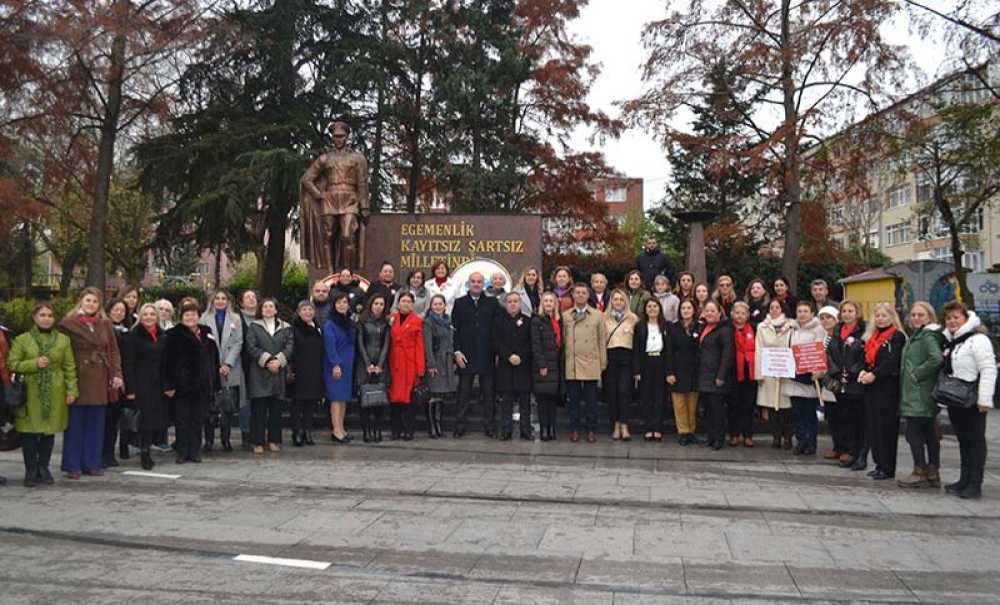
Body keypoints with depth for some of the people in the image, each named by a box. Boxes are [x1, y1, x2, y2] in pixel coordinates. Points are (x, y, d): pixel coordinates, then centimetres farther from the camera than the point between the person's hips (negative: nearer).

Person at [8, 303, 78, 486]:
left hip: (54, 394, 1)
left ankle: (43, 468, 21)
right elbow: (12, 364, 0)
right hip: (30, 394, -1)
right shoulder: (22, 340, 5)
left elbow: (70, 367, 7)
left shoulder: (63, 340, 8)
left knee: (49, 431, 5)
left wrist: (72, 390, 0)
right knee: (29, 433, -2)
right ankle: (31, 471, 11)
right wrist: (34, 363, -13)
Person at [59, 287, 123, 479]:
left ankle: (91, 463, 18)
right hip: (78, 379, -4)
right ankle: (72, 465, 12)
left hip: (100, 380, 4)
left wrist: (117, 374, 1)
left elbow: (114, 351, 9)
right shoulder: (68, 323, -3)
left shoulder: (105, 323, 9)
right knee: (75, 423, 3)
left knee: (96, 423, 9)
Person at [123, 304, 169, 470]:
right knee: (146, 418, -5)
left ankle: (146, 449, 19)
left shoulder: (162, 336, 11)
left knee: (158, 420, 4)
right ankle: (145, 454, 5)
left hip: (159, 383, 5)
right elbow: (128, 363, -8)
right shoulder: (134, 335, -4)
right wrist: (130, 389, -14)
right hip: (142, 384, -5)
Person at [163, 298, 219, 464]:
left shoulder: (206, 333, 11)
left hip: (202, 385, 4)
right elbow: (167, 361, -7)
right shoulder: (173, 334, -2)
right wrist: (168, 385, -14)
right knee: (182, 421, 2)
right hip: (182, 385, -4)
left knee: (197, 420, 8)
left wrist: (215, 383, 8)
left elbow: (214, 359, 12)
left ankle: (195, 452, 15)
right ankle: (182, 452, 10)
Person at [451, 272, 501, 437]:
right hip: (466, 355, 0)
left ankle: (489, 426, 13)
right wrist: (457, 351, -5)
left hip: (487, 356, 1)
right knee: (464, 393, 4)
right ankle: (460, 426, 9)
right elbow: (454, 329, 4)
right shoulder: (460, 303, 6)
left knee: (488, 393, 6)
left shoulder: (492, 303, 6)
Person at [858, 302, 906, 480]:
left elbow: (892, 361, -16)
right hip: (872, 387, 8)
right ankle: (879, 464, 17)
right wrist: (864, 371, -1)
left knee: (886, 427, -5)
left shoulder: (897, 336, -6)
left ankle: (888, 468, 0)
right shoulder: (872, 336, 18)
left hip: (888, 387, -8)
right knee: (874, 426, 9)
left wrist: (874, 374, -18)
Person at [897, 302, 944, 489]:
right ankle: (933, 474, 18)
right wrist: (909, 373, 9)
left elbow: (936, 359, -26)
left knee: (914, 433, -6)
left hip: (919, 394, -10)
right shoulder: (917, 335, 18)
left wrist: (916, 374, -19)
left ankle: (920, 472, 0)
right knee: (929, 433, 12)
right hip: (916, 394, 10)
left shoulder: (928, 336, -12)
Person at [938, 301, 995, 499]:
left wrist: (984, 399, -22)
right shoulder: (949, 340, 14)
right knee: (963, 440, 14)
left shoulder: (978, 339, -13)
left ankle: (975, 485, 3)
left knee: (975, 440, -1)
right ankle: (964, 481, 21)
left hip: (972, 401, -8)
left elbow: (988, 370, -19)